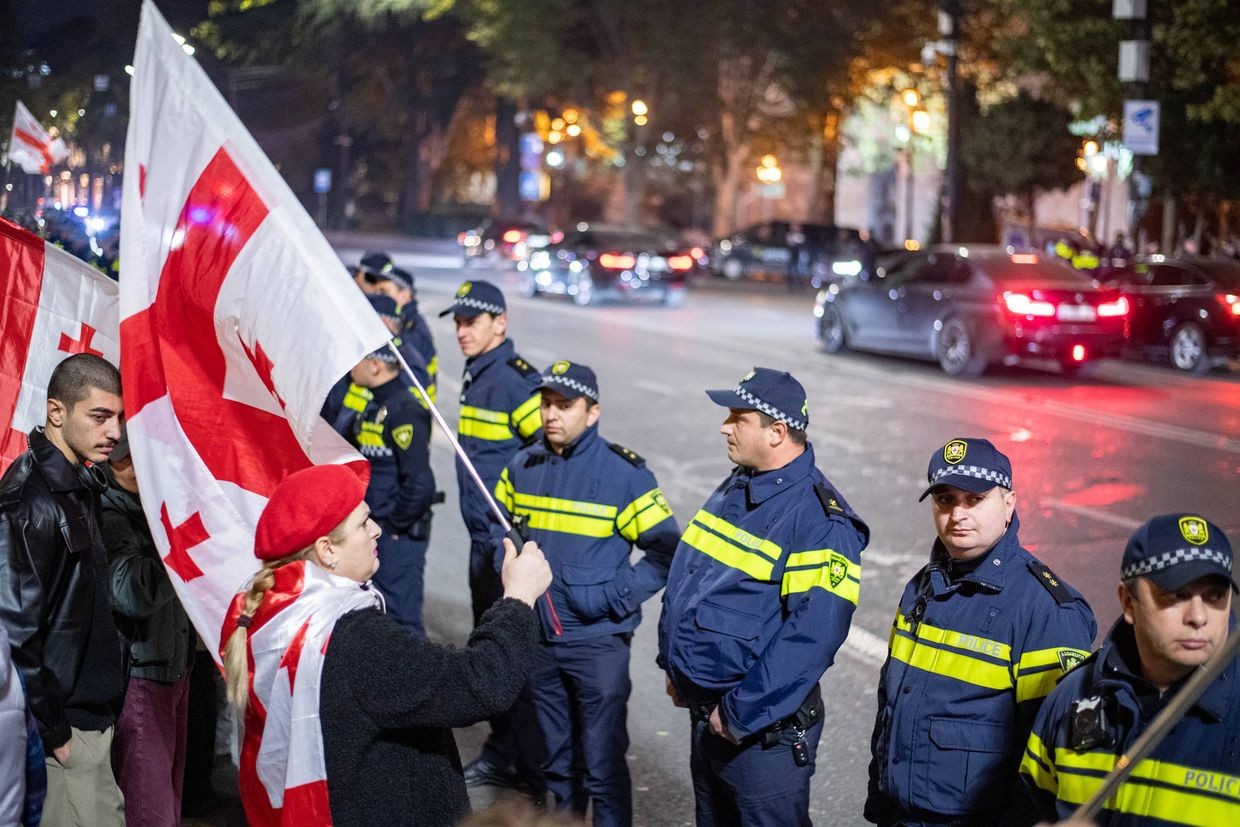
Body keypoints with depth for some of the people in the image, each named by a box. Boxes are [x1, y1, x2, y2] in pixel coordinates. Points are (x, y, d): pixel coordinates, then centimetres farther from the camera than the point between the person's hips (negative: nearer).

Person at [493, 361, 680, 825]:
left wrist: (617, 597, -17)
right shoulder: (523, 467, 4)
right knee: (557, 759, 19)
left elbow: (667, 551, -9)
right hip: (538, 640, 5)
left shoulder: (623, 473, -11)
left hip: (598, 643, -5)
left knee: (603, 765, -2)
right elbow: (498, 523, 21)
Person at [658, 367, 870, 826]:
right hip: (705, 710, 9)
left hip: (762, 727, -8)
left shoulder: (819, 521, -22)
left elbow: (812, 635, -27)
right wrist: (674, 667, 14)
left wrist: (741, 714, -24)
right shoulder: (735, 491, 6)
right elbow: (688, 583, 17)